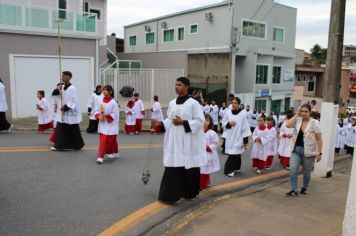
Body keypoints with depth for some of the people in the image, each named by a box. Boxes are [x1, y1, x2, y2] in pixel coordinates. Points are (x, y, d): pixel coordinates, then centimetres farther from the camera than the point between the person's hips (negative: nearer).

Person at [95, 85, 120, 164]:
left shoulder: (113, 102, -12)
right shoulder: (101, 101, 3)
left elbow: (115, 115, -12)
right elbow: (97, 110, 8)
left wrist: (105, 116, -20)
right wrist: (99, 116, -11)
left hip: (110, 125, -6)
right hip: (102, 125, 6)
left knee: (104, 141, -10)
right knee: (112, 141, 17)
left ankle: (100, 157, -8)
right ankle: (115, 153, 34)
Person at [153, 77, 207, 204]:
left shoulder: (193, 103, -8)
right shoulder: (172, 103, 10)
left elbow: (200, 121, -10)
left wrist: (183, 122, -18)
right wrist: (160, 124, -3)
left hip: (189, 142, -4)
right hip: (174, 141, 5)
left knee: (190, 167, 6)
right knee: (173, 167, 1)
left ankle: (191, 193, 26)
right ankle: (173, 194, 9)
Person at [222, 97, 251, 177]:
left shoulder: (242, 114, -9)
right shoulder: (228, 113, -2)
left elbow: (245, 127, -6)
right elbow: (223, 124, 8)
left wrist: (246, 140, -6)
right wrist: (228, 124, -15)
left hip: (238, 138, -2)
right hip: (230, 137, 2)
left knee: (235, 154, -7)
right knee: (235, 154, 9)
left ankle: (229, 169, 5)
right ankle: (236, 168, 24)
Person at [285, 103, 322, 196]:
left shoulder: (315, 123, -9)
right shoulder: (297, 120, 0)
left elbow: (319, 139, -7)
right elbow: (287, 125, -19)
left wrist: (319, 153, -10)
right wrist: (296, 115, -12)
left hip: (308, 151, -2)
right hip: (296, 149, 3)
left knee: (306, 172, 14)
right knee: (293, 170, -7)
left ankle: (304, 188, 35)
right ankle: (294, 190, 2)